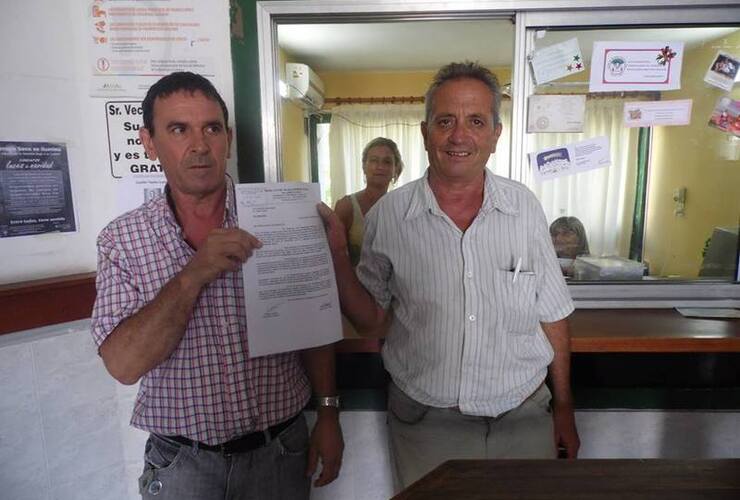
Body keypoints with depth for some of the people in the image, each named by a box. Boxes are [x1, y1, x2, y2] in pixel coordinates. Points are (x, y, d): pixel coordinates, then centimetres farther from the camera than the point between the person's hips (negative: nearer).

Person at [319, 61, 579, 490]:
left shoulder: (525, 207, -6)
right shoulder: (388, 214, -10)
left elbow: (552, 316, 2)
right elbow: (369, 316, -2)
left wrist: (564, 408, 8)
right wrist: (337, 252, -16)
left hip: (523, 420, 2)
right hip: (426, 422, -1)